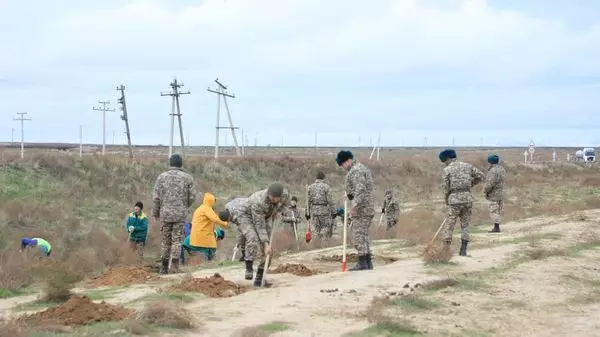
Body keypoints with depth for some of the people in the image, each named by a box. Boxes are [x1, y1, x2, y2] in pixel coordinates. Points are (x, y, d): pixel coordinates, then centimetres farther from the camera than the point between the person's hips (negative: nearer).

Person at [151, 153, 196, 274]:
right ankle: (175, 263, -12)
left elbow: (156, 197, 0)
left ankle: (164, 266, 13)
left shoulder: (162, 177, 1)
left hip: (165, 213, 1)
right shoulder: (187, 177, -1)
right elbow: (192, 197, 0)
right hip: (180, 214, -1)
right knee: (177, 239, 1)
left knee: (165, 240, 9)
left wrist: (155, 213, 11)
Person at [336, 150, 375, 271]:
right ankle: (368, 262, 13)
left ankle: (362, 262, -10)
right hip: (369, 208, 11)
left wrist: (354, 206, -28)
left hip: (361, 208, -11)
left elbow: (360, 190, -24)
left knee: (359, 234, -8)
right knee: (365, 234, 12)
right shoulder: (364, 168, 19)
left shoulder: (355, 171, -13)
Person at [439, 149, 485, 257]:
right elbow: (481, 176, 11)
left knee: (449, 225, 4)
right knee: (465, 225, 11)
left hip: (454, 199, -4)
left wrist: (447, 202, 11)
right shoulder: (467, 166, 9)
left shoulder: (446, 170, -3)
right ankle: (463, 250, 8)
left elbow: (445, 188, -3)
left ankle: (446, 250, 3)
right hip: (468, 198, 4)